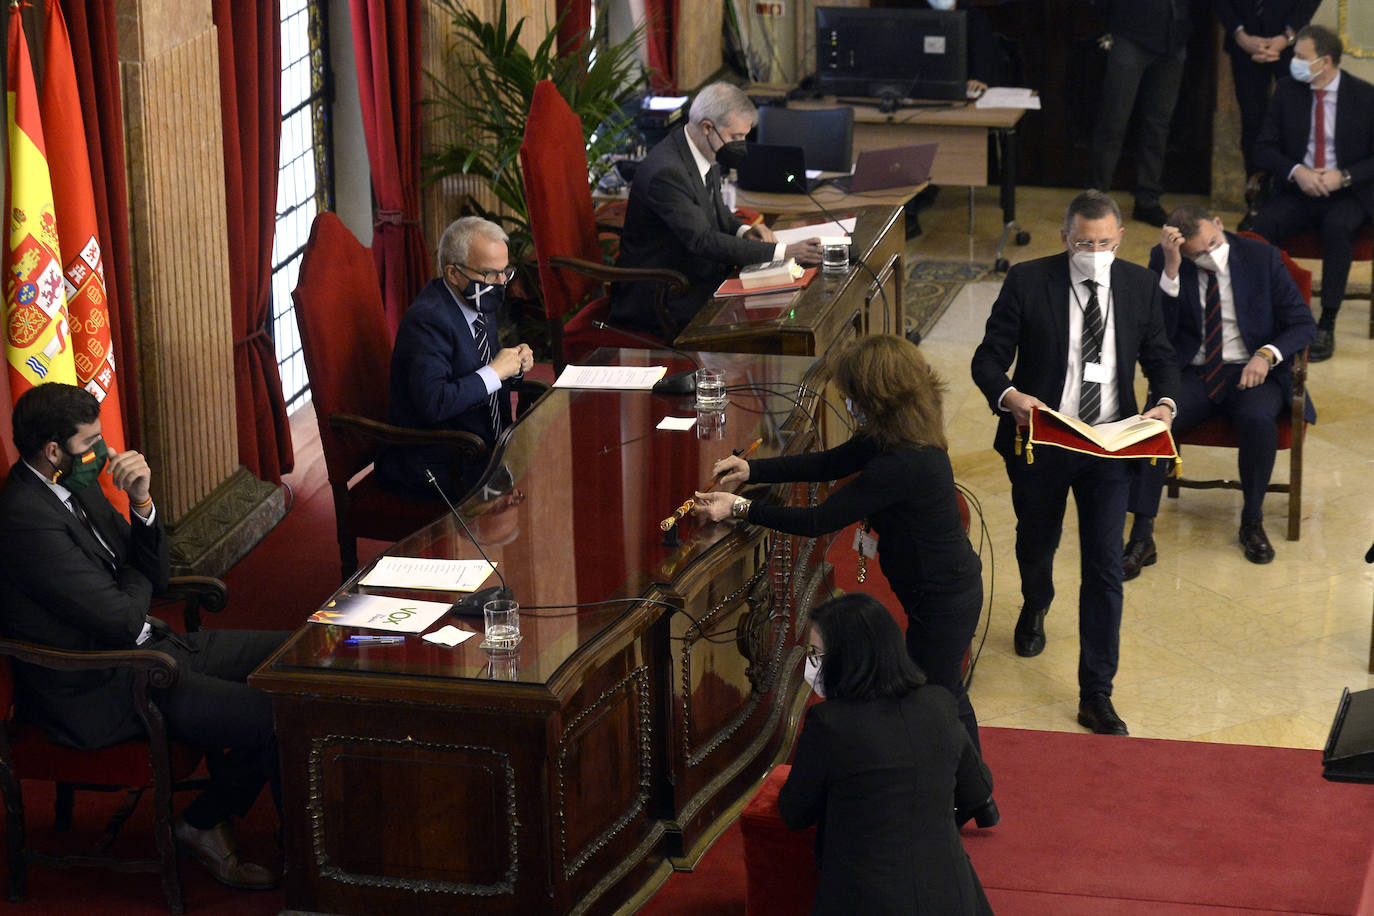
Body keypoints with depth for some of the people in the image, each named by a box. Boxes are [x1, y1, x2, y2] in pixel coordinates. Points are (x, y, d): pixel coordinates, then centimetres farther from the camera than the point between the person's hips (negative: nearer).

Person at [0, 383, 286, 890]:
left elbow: (154, 575, 10)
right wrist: (138, 579, 1)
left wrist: (142, 504, -7)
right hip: (102, 696, -10)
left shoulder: (78, 488, 6)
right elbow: (122, 619, -22)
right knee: (277, 715, -18)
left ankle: (208, 817, 12)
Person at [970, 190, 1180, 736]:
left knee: (1104, 569, -4)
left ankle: (1096, 696, 3)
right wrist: (1008, 395, -29)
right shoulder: (1027, 282, -9)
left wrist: (1164, 403, -13)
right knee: (1036, 545, 22)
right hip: (1038, 442, 0)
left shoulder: (1139, 286, -1)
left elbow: (1159, 357, 8)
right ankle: (1035, 609, 59)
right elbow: (988, 358, -8)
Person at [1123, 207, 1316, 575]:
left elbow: (1303, 323, -1)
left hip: (1251, 372, -1)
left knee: (1258, 419, -34)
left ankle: (1252, 522, -13)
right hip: (1192, 374, 1)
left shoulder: (1262, 257, -3)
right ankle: (1142, 538, -28)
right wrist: (1170, 269, -22)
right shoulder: (1163, 261, -2)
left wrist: (1267, 354, -21)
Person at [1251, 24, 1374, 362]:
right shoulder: (1287, 91, 5)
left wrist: (1344, 177, -19)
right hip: (1297, 191, 3)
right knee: (1266, 221, -30)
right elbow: (1264, 147, 4)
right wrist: (1296, 172, -15)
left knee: (1337, 226, -36)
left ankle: (1326, 325, -30)